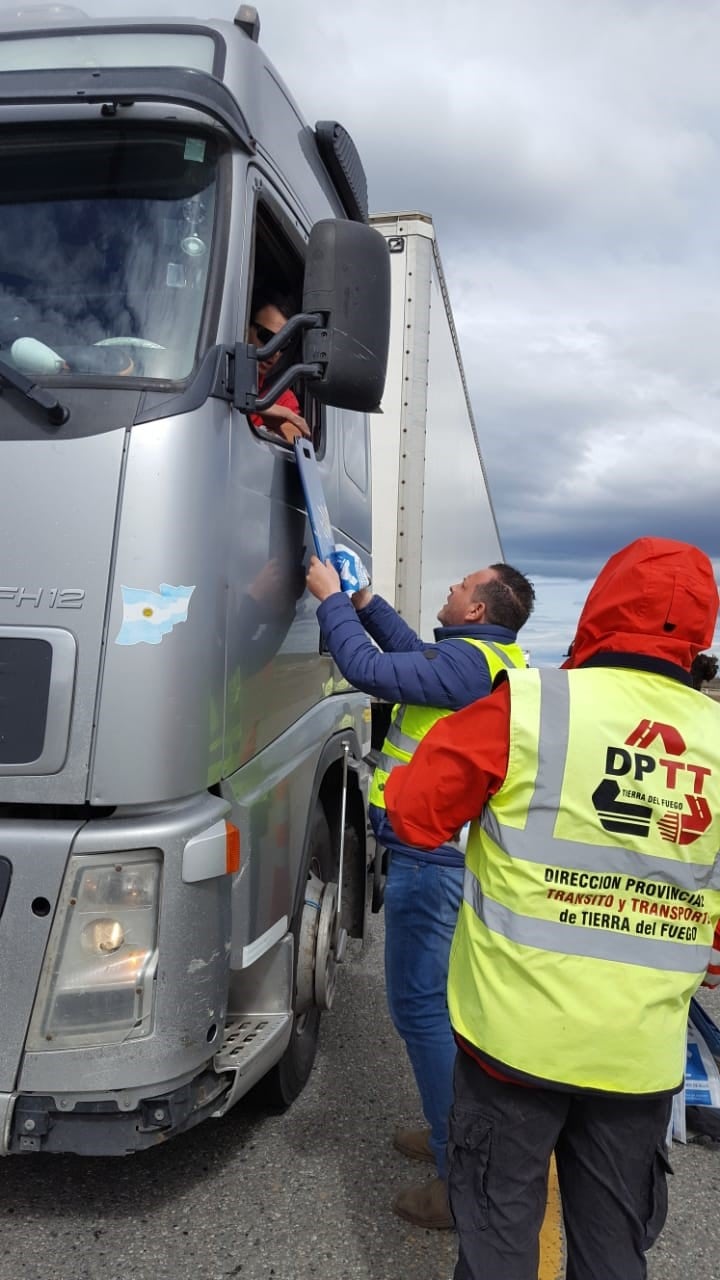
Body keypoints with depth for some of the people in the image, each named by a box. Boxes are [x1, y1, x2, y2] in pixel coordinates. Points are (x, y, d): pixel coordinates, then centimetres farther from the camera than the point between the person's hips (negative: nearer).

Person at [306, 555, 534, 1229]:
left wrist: (331, 598, -8)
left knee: (421, 1005, -2)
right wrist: (364, 601, 21)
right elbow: (413, 653, 24)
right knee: (443, 998, 21)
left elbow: (368, 668, -22)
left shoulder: (468, 660, -19)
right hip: (460, 853, 10)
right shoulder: (499, 660, 12)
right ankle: (457, 1136, 36)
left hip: (431, 858, -10)